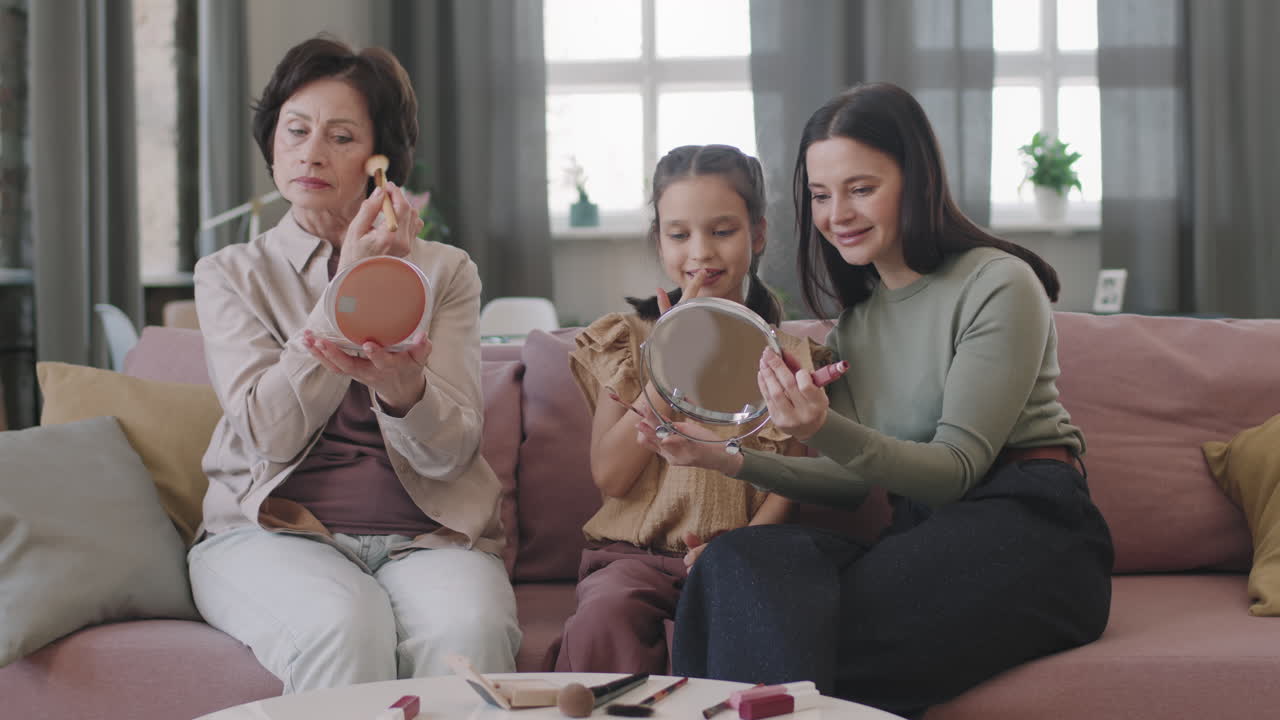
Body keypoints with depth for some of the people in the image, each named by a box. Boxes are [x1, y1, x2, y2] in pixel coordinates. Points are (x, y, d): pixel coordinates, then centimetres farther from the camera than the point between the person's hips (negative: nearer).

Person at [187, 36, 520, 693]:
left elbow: (450, 451, -1)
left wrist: (402, 387, -25)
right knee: (345, 624, -35)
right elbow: (271, 433, -7)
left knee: (468, 628, -34)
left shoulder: (446, 271, 11)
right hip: (271, 528, 0)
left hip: (424, 534, 1)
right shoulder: (229, 274, 10)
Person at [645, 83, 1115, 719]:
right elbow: (857, 481, 12)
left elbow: (958, 470, -12)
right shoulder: (856, 320, 16)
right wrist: (733, 462, -3)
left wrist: (826, 432, -27)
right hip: (926, 537, 6)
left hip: (1028, 535, -6)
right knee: (742, 559, -23)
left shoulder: (999, 285, -6)